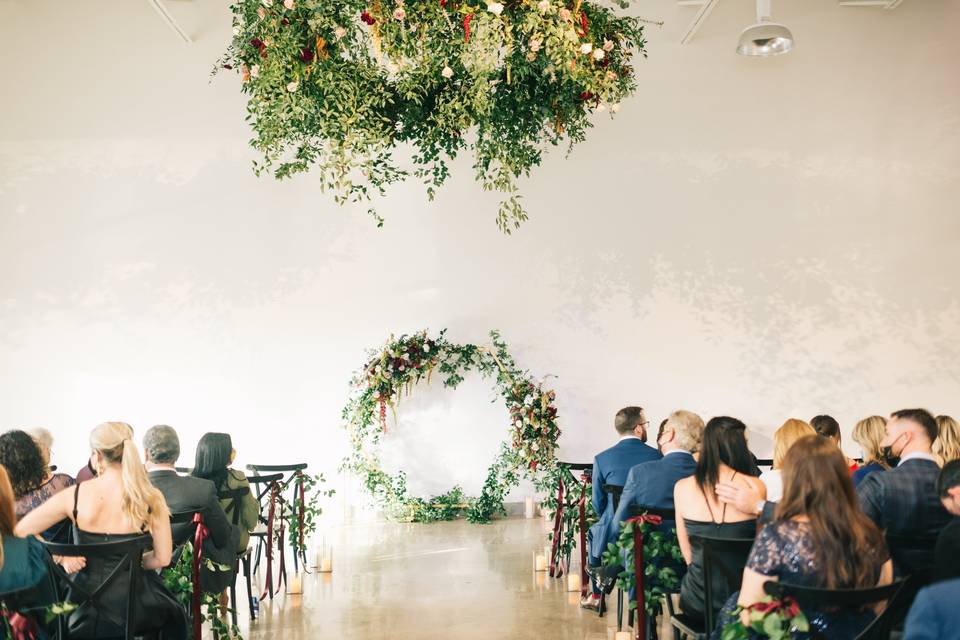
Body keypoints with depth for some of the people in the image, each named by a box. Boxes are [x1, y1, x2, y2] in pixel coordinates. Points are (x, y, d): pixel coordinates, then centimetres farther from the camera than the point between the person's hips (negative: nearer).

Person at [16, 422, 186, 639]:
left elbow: (19, 532, -2)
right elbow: (162, 559, -7)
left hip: (85, 612, 1)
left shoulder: (74, 495, -9)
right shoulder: (150, 498, -13)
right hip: (134, 610, -1)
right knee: (173, 614, 33)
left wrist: (61, 557, -2)